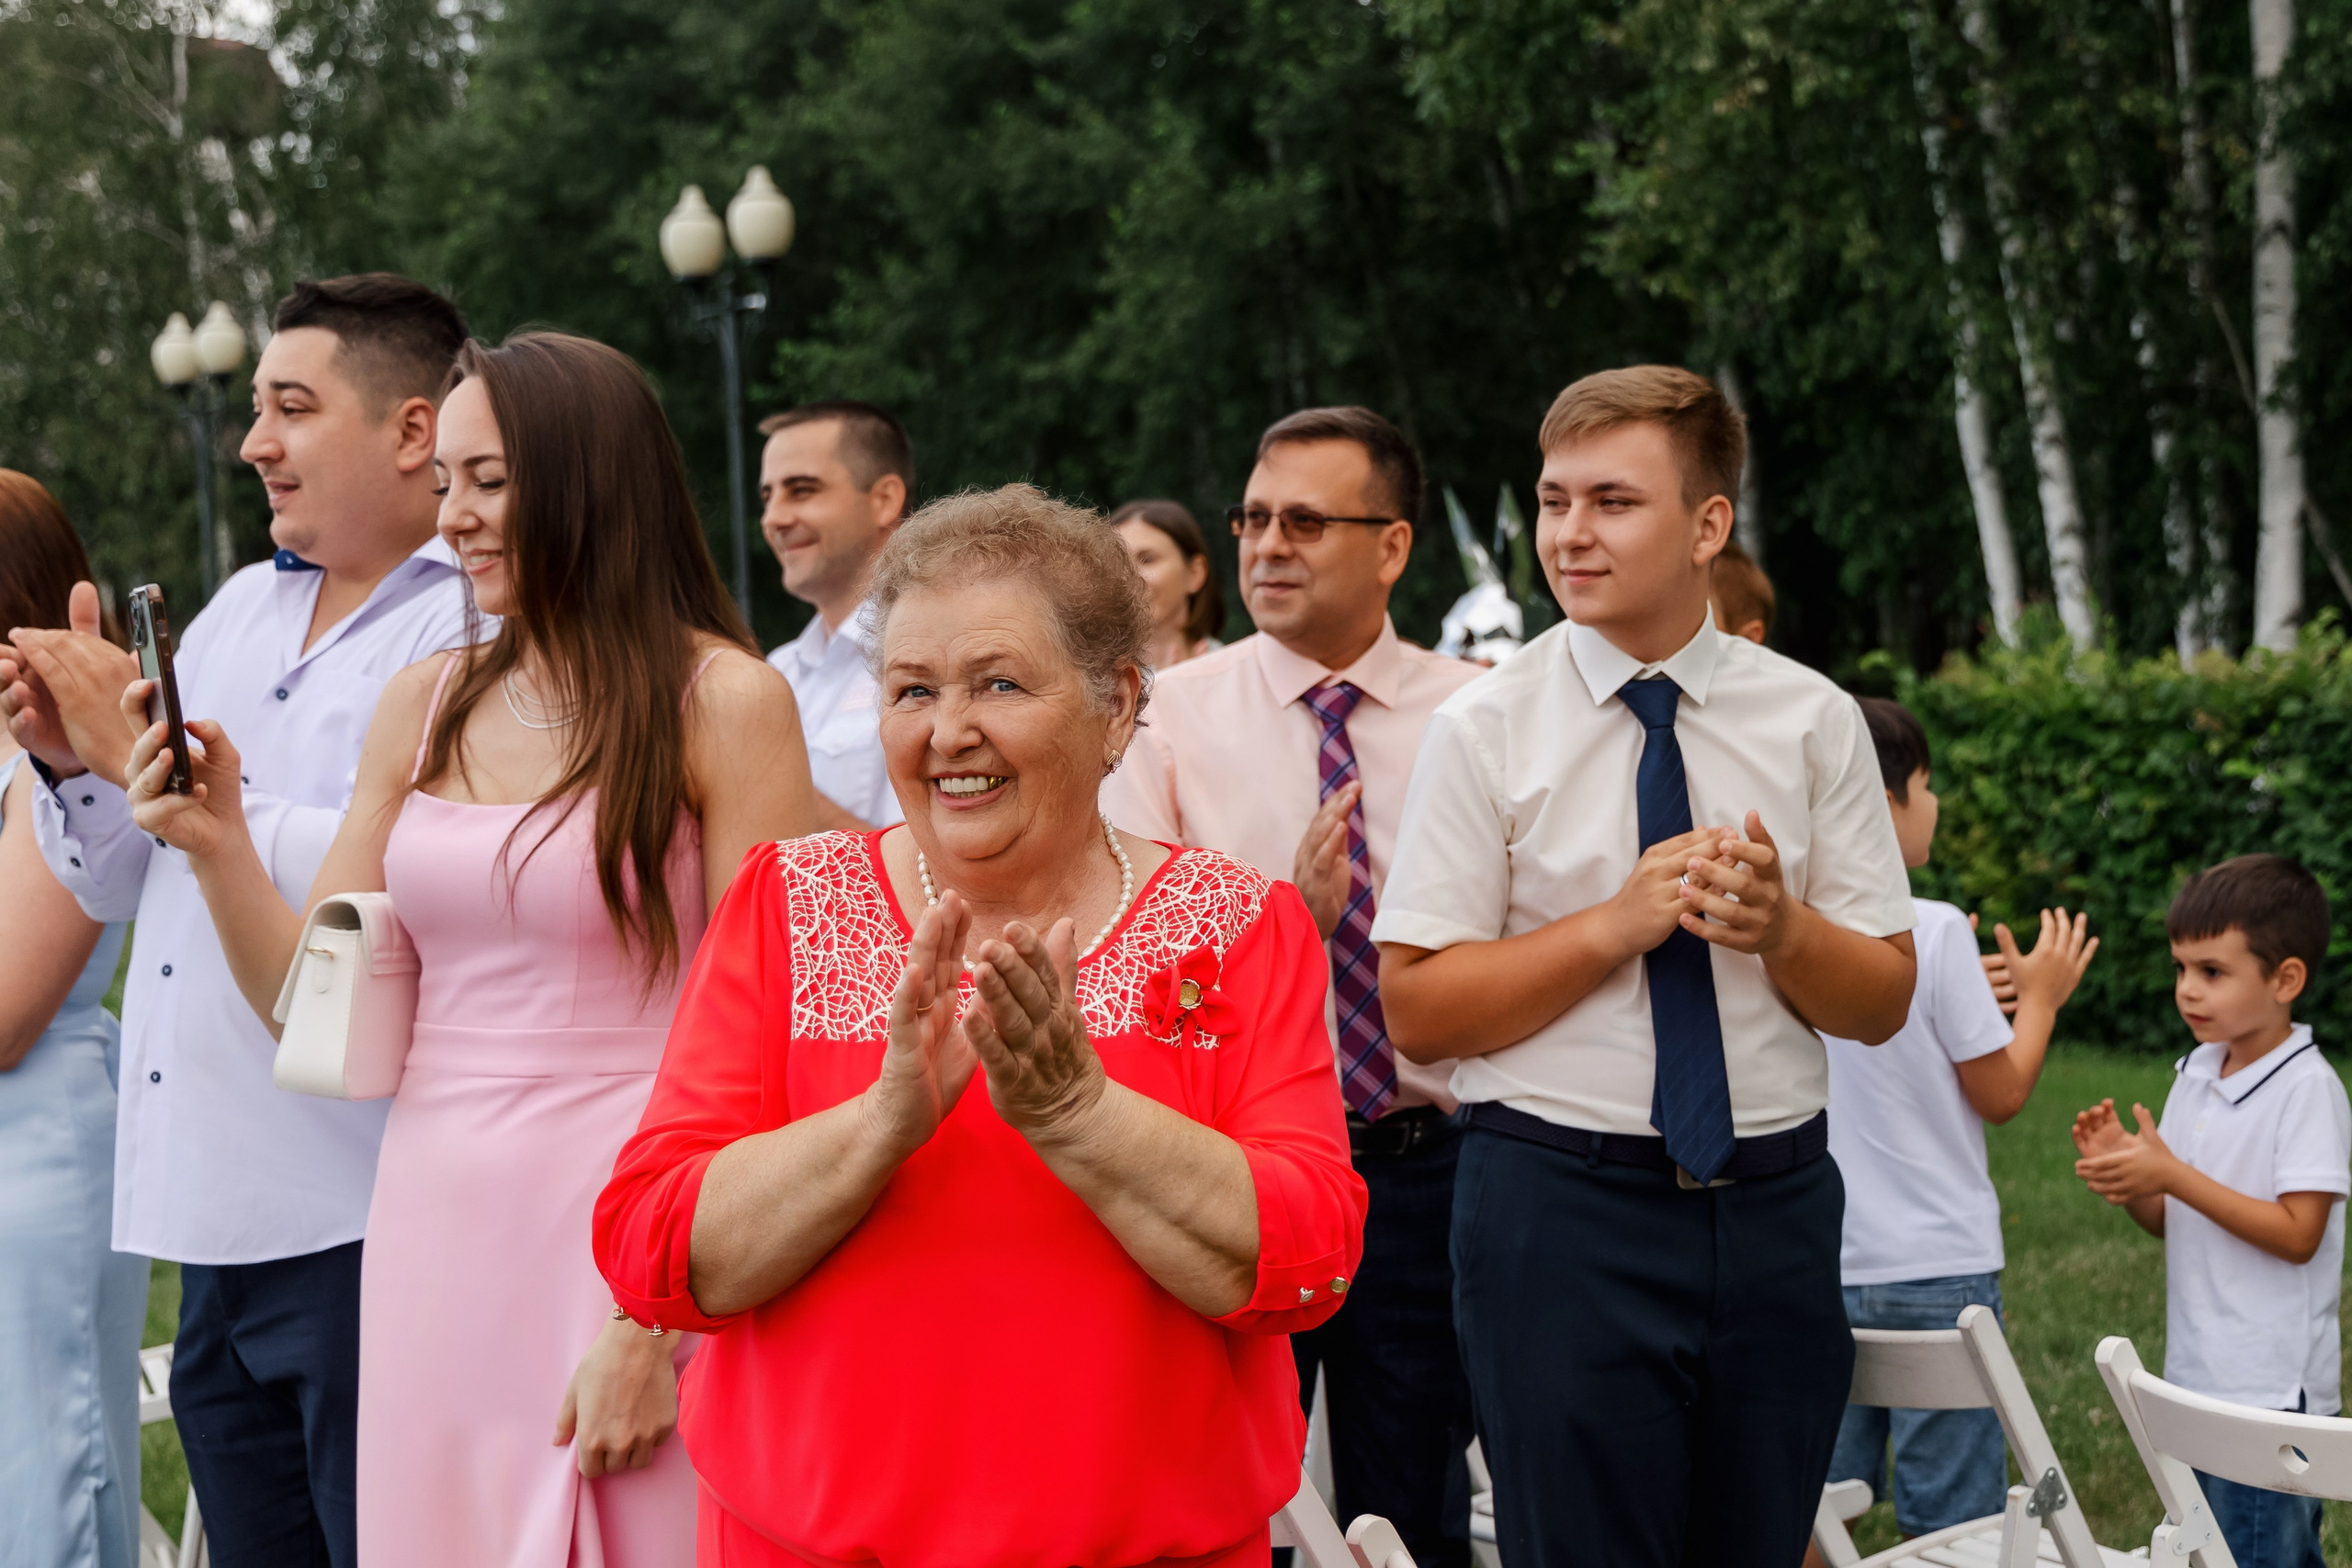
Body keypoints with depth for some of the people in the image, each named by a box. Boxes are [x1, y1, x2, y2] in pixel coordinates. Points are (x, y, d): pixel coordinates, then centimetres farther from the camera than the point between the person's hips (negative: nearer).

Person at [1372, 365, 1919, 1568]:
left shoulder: (1812, 719, 5)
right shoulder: (1484, 730, -2)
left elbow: (1884, 1001, 5)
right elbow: (1416, 1010, -7)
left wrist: (1778, 925, -15)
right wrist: (1617, 924, -16)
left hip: (1776, 1210, 3)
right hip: (1559, 1208, -3)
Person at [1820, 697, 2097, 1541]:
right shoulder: (1932, 931, -15)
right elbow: (2001, 1093, -7)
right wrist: (2040, 998, 9)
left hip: (1820, 1270, 5)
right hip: (1937, 1266, -5)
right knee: (1951, 1523, 4)